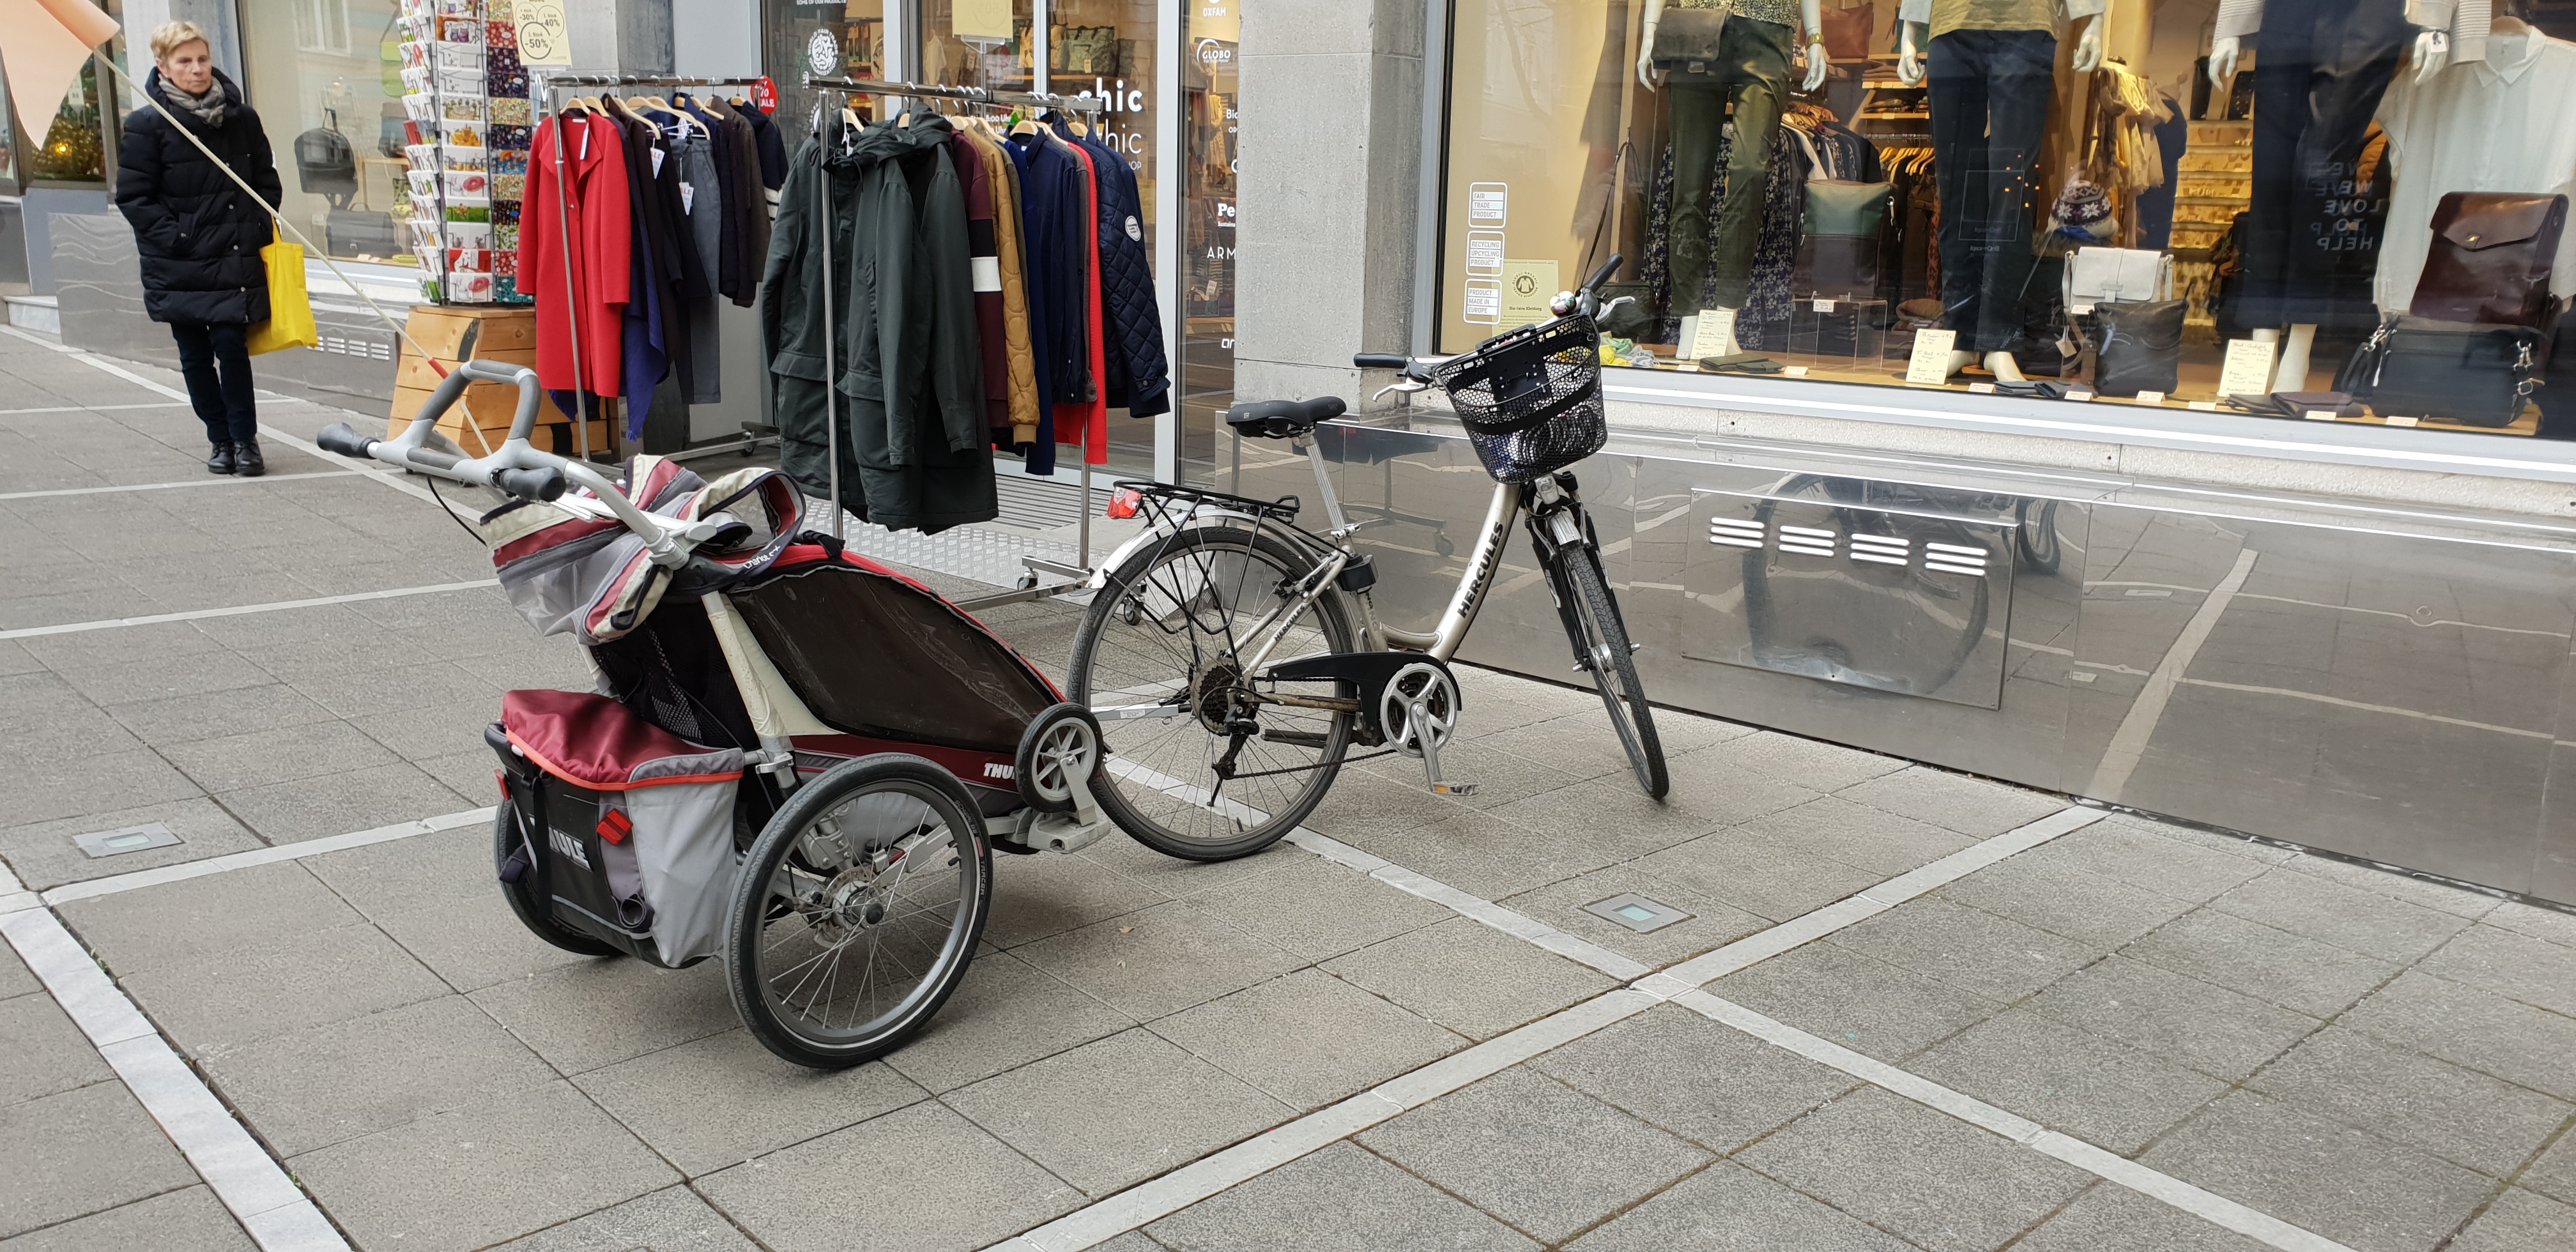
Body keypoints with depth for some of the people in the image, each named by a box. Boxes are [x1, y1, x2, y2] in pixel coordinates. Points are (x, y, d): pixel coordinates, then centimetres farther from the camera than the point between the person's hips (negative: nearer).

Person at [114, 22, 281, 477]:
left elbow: (267, 183, 13)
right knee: (195, 357, 6)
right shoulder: (146, 125, -3)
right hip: (179, 268, 0)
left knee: (231, 346, -8)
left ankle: (245, 439, 3)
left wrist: (255, 233, 1)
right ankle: (221, 440, 18)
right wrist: (174, 238, -12)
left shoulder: (242, 119, 5)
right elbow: (133, 197, -3)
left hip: (235, 263, 0)